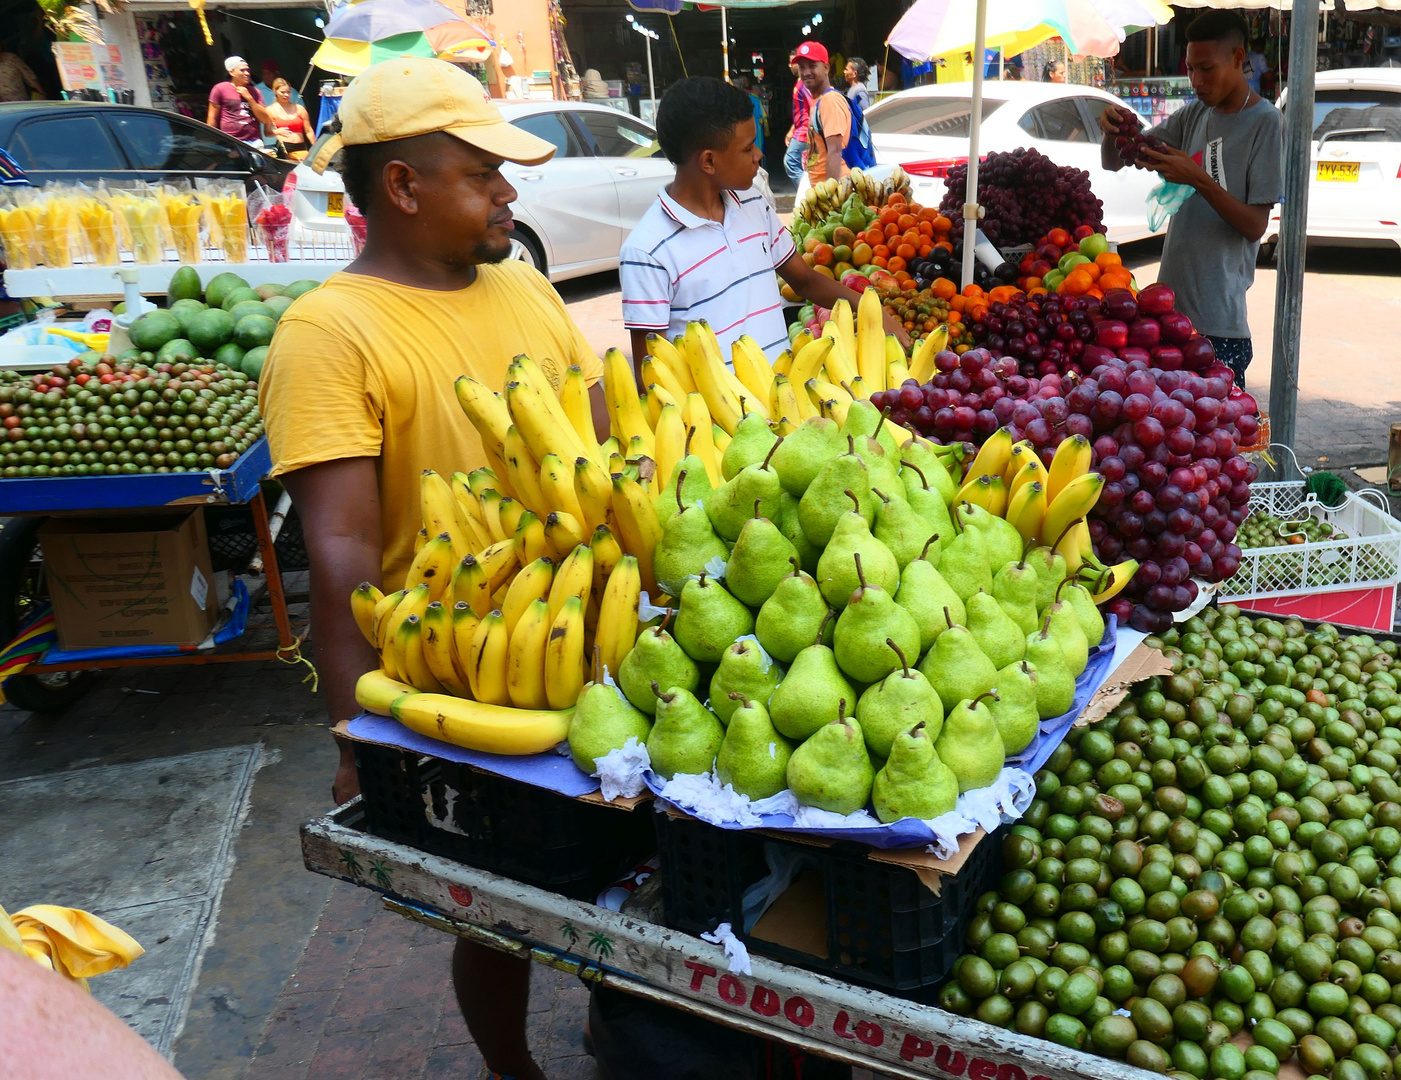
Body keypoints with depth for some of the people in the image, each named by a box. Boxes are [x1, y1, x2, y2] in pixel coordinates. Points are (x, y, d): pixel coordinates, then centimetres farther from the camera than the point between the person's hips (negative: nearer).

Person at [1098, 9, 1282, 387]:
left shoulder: (1263, 121, -6)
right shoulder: (1194, 114, 13)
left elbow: (1255, 226, -11)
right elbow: (1113, 162, 14)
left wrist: (1199, 180, -21)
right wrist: (1112, 131, -8)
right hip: (1170, 300, 6)